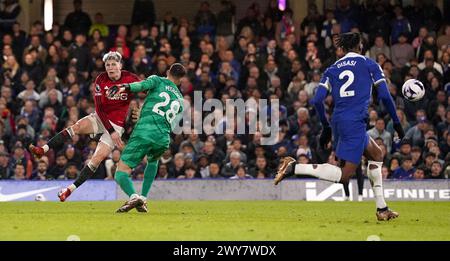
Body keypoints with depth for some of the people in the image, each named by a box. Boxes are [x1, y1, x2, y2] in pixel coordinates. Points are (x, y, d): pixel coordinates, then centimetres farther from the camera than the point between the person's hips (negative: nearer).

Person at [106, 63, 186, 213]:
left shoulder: (158, 80, 13)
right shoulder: (180, 100, 27)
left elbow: (143, 85, -10)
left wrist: (124, 87, -28)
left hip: (144, 132, -5)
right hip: (164, 139, 5)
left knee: (121, 173, -2)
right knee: (152, 161, 38)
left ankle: (134, 196, -33)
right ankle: (143, 200, 22)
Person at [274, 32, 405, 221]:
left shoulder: (332, 70, 16)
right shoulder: (369, 64, 6)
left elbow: (317, 100, 7)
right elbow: (384, 96, 0)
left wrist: (326, 127, 17)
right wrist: (396, 123, 10)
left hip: (338, 121, 7)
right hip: (355, 122, -7)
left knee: (376, 154, 25)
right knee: (344, 176, -10)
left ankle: (382, 209, 23)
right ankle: (294, 167, -24)